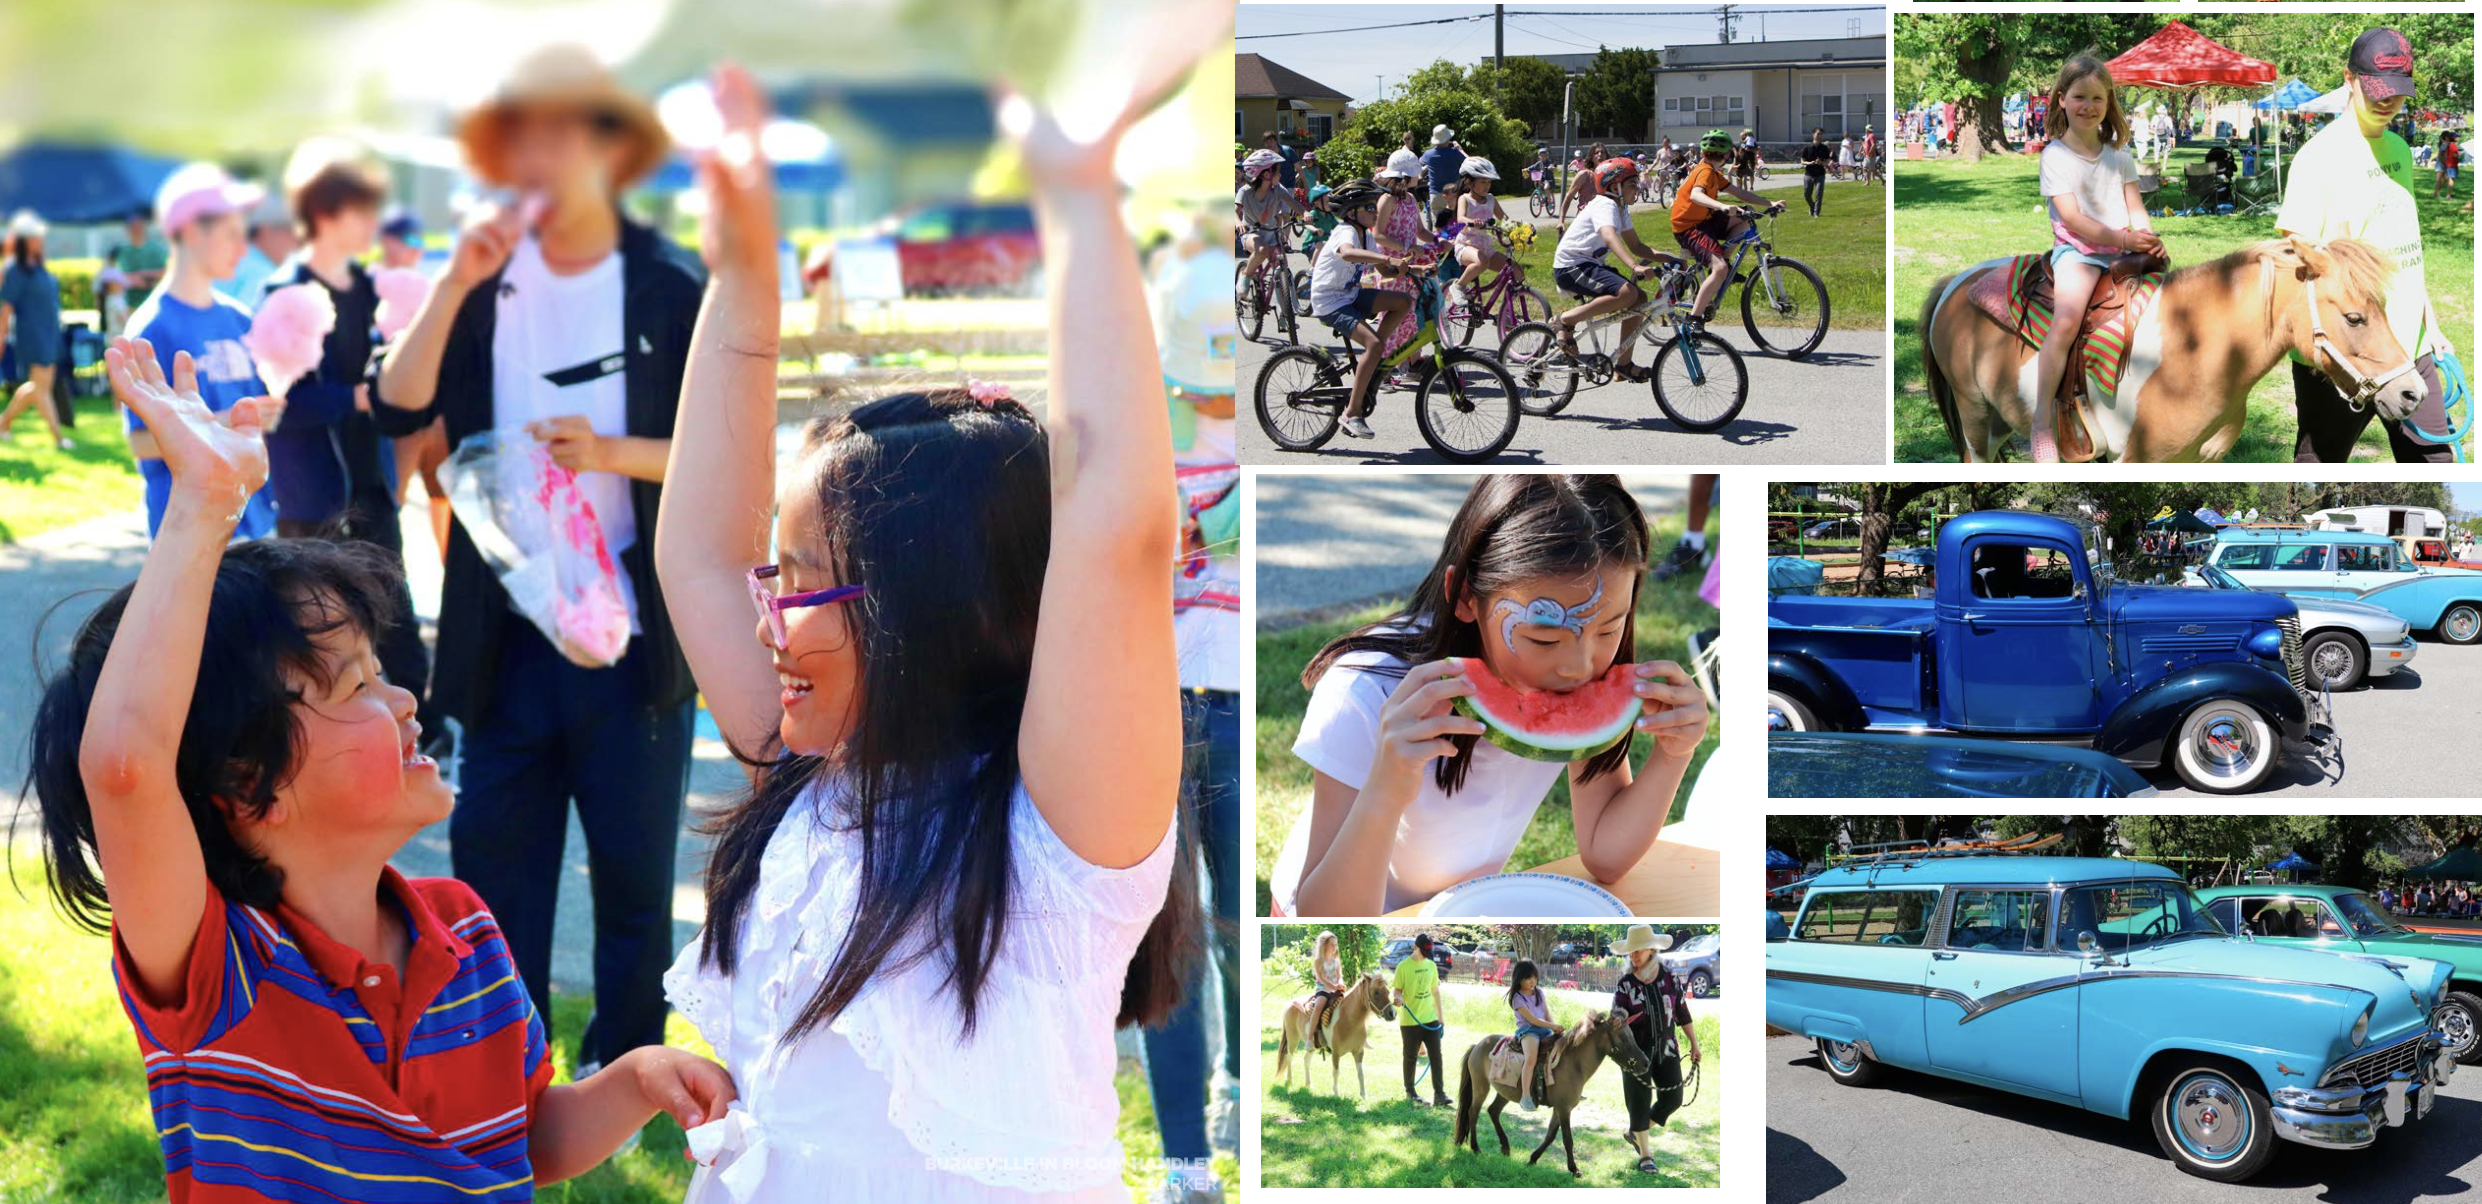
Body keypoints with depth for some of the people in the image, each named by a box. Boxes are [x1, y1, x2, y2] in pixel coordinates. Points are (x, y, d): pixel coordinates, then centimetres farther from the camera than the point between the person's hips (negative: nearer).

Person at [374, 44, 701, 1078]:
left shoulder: (672, 289, -5)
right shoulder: (485, 282, 4)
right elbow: (401, 402, -8)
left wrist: (610, 454, -20)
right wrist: (459, 281, -17)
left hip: (632, 636, -3)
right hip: (505, 633, 3)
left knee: (634, 869, 8)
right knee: (494, 858, 9)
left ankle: (624, 1070, 22)